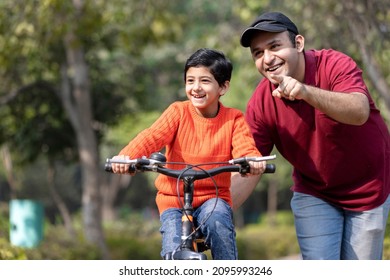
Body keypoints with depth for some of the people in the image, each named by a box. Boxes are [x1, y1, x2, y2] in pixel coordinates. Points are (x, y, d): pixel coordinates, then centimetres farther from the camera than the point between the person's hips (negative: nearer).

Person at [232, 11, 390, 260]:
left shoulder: (335, 65, -23)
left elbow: (359, 112, -43)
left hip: (367, 189, -2)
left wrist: (305, 92, -58)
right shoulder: (260, 104, -15)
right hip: (314, 193, 2)